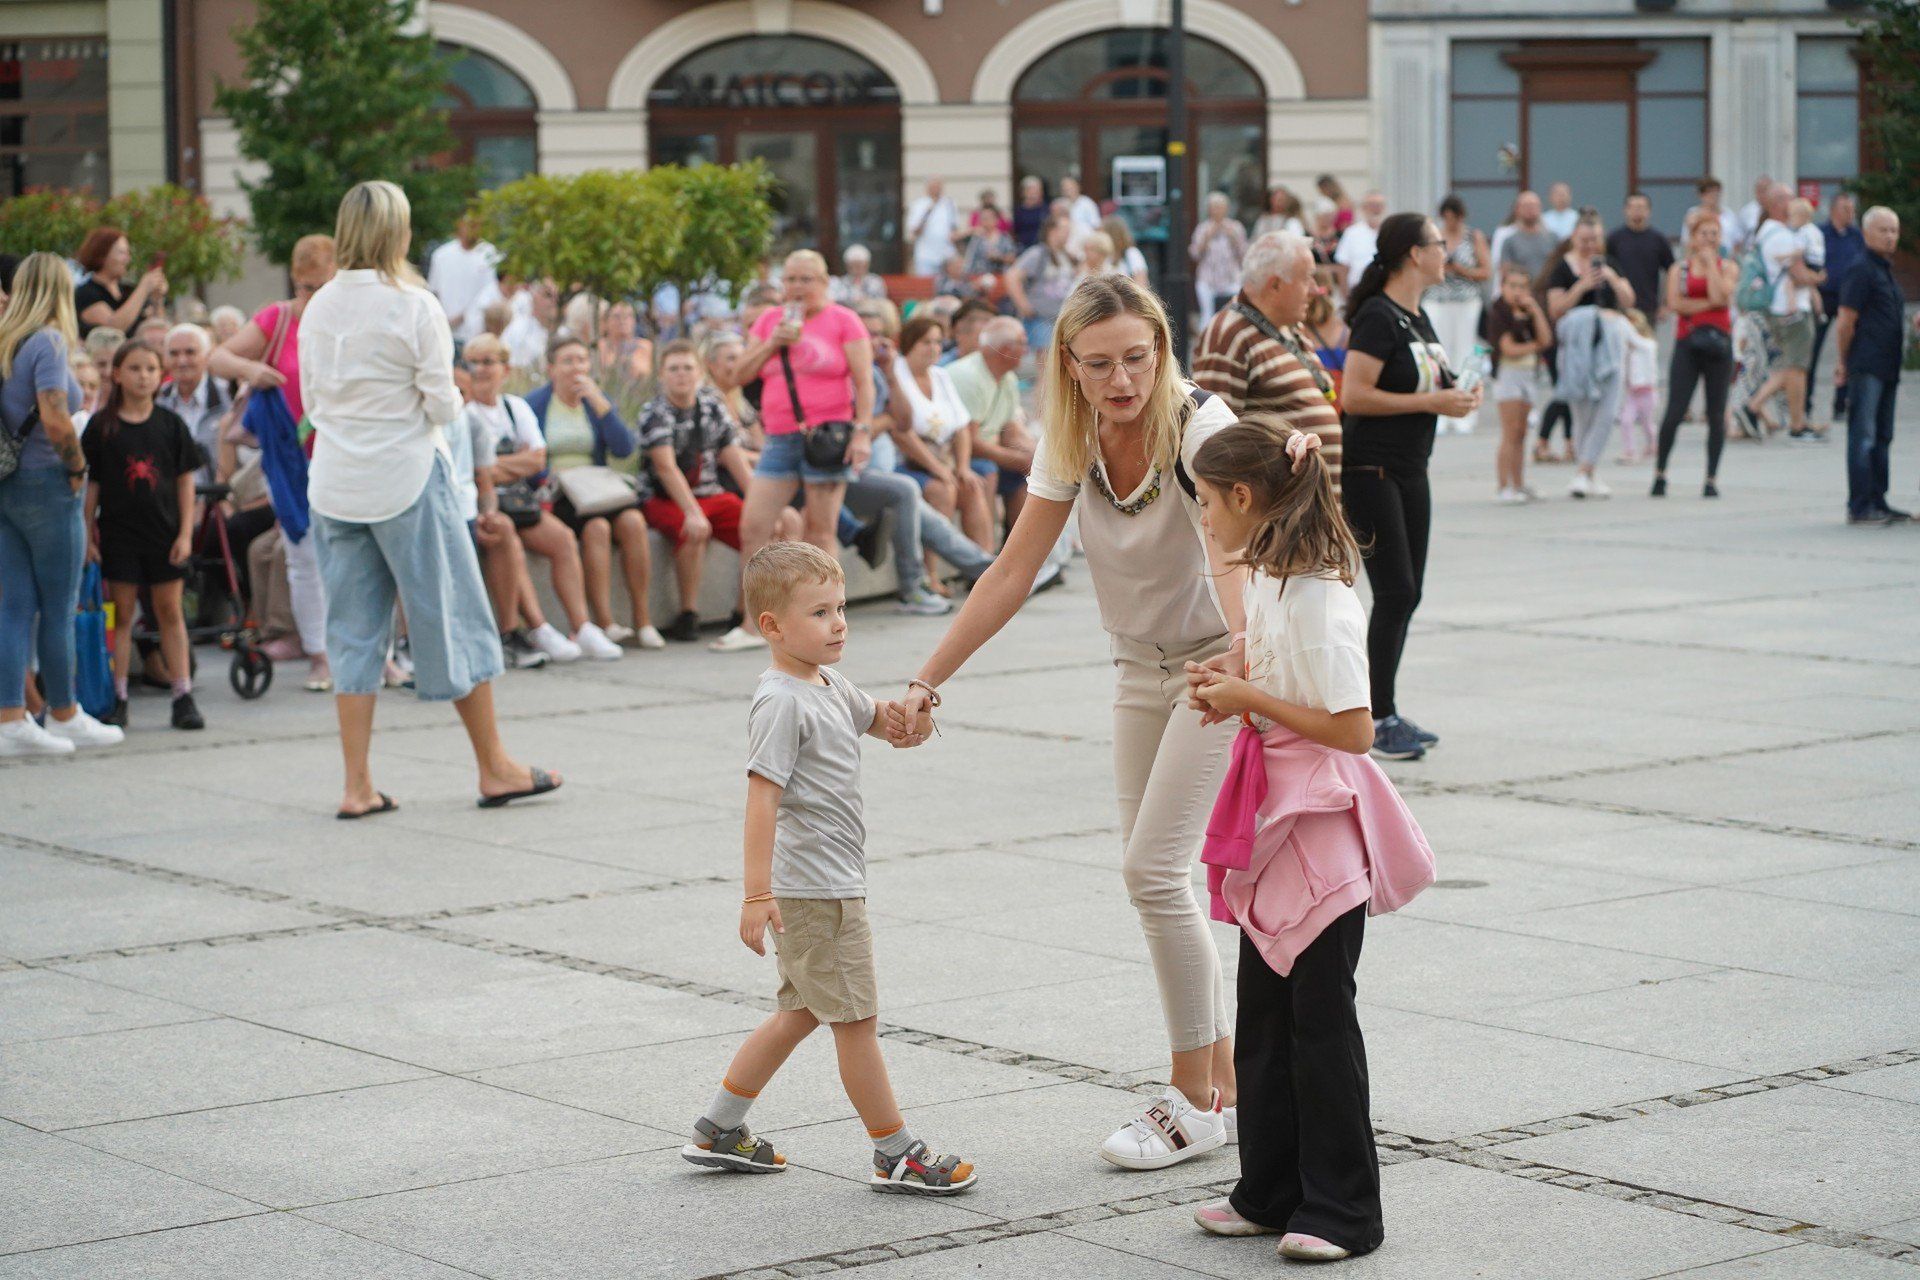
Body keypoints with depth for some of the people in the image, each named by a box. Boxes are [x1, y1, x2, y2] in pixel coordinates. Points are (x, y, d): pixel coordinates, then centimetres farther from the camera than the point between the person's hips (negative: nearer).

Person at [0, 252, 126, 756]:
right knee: (59, 607, 4)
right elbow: (55, 419, -23)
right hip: (47, 485, -7)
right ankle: (64, 715, 13)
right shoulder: (48, 343, -12)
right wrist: (77, 467, -9)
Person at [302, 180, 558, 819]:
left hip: (336, 482, 5)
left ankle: (357, 786, 6)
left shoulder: (319, 308, 3)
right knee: (453, 615, 6)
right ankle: (494, 768, 14)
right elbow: (441, 405, -11)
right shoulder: (415, 307, -12)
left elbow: (312, 400, 9)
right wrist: (447, 401, 9)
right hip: (407, 477, -5)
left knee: (354, 626, 9)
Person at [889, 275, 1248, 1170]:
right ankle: (1224, 1078, 18)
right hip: (1143, 667, 7)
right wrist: (927, 683, -8)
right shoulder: (1071, 441, -8)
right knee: (1149, 872, 6)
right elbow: (1012, 574, -4)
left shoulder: (1200, 424, -25)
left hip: (1221, 664, -7)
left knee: (1153, 866, -14)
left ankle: (1198, 1102, -3)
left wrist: (1238, 650, -60)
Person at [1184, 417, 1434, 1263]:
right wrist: (1233, 690, 5)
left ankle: (1341, 1211, 8)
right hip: (1274, 819, 10)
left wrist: (1249, 699, -17)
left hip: (1324, 828, -10)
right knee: (1263, 1015, 14)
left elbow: (1352, 728, -23)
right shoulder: (1265, 581, 9)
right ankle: (1270, 1193, 23)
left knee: (1319, 1018, -2)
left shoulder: (1318, 598, -21)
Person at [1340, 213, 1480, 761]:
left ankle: (1383, 712, 18)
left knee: (1406, 594, 10)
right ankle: (1377, 720, -3)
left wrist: (1456, 394, 5)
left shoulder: (1418, 317, 13)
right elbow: (1354, 396, -23)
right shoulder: (1377, 317, -15)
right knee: (1394, 593, -10)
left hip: (1411, 470, 9)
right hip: (1370, 472, -9)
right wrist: (1431, 402, -20)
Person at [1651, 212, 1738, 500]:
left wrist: (1710, 262, -4)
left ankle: (1712, 478, 7)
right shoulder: (1679, 270, 9)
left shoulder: (1728, 267, 8)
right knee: (1674, 412, -6)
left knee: (1717, 414, 1)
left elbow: (1720, 296, -11)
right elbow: (1674, 303, -7)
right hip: (1687, 343, 0)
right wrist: (1709, 304, -11)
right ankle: (1659, 473, 6)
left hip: (1718, 343, 0)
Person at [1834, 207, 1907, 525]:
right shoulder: (1861, 271, -10)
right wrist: (1844, 361, -10)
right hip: (1866, 367, -9)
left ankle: (1877, 502, 18)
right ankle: (1860, 507, -8)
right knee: (1863, 437, -8)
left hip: (1887, 369, 9)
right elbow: (1846, 321, -12)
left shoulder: (1885, 271, 19)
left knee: (1881, 438, 12)